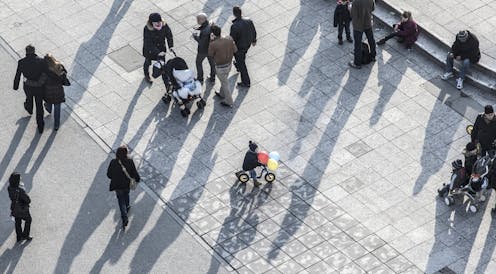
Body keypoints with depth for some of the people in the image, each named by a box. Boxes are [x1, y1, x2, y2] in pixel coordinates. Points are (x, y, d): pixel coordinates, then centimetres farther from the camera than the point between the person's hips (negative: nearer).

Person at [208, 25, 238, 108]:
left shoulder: (213, 44, -30)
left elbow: (210, 54, -13)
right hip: (229, 64, 6)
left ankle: (229, 102, 28)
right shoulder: (229, 40, -14)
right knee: (224, 80, 30)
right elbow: (235, 50, -1)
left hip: (220, 67, -6)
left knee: (225, 83, 13)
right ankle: (222, 94, 54)